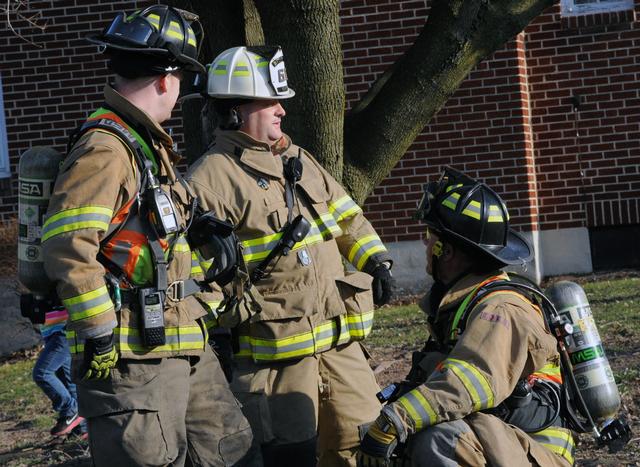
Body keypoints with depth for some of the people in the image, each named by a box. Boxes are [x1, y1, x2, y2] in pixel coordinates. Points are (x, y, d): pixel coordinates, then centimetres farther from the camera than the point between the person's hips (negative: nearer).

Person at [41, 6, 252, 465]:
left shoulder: (149, 143, 17)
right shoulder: (105, 147, -16)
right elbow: (67, 247, -25)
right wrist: (100, 336, -22)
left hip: (186, 348, 10)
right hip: (134, 356, -10)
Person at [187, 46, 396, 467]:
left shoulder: (299, 160, 17)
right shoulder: (212, 179, -9)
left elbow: (347, 217, 24)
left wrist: (374, 259, 9)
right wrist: (232, 314, -19)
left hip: (340, 336, 8)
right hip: (276, 347, -7)